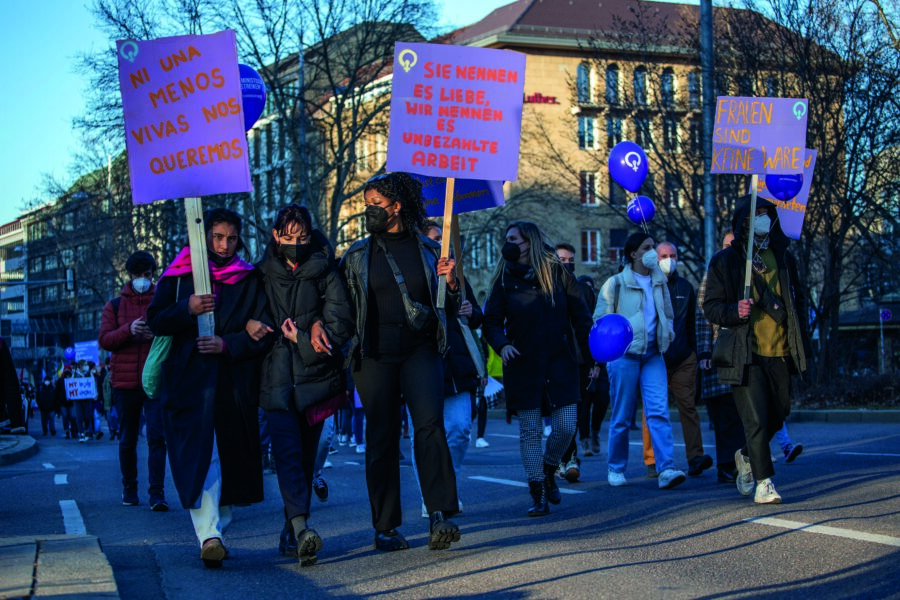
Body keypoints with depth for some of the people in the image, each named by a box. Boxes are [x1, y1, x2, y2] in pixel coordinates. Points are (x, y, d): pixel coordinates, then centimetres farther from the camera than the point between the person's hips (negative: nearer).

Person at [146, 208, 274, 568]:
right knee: (200, 454, -15)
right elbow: (155, 321, 3)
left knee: (229, 457, 5)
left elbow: (262, 335, 4)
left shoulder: (250, 280, 11)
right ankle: (209, 534, -24)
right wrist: (186, 309, -14)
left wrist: (228, 344, -12)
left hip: (235, 384, 2)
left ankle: (216, 528, 20)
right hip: (189, 379, -2)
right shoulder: (179, 275, 10)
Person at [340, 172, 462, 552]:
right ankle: (385, 527, 10)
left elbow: (447, 304, 15)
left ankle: (440, 514, -22)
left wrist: (451, 282, -7)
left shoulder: (428, 249, 8)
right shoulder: (357, 255, 9)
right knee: (381, 438, 2)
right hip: (375, 355, 1)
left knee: (429, 423, -20)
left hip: (420, 350, -1)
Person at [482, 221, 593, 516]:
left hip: (560, 364, 0)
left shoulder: (558, 274, 2)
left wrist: (592, 356, -5)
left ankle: (548, 471, 24)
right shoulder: (504, 280, 4)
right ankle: (538, 495, 9)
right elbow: (491, 321, 3)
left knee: (566, 427, -5)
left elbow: (581, 318, 2)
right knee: (529, 431, 0)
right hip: (523, 367, 0)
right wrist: (502, 344, -18)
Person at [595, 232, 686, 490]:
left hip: (653, 354, 4)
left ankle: (666, 469, -18)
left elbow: (667, 314, 28)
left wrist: (667, 331, 9)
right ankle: (616, 469, 16)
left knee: (658, 411, -11)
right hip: (624, 354, -4)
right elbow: (600, 320, 0)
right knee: (622, 416, 1)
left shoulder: (659, 282, 14)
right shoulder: (616, 283, -1)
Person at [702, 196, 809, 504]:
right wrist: (734, 311, -21)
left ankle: (746, 456, 37)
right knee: (756, 418, -11)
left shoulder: (783, 257, 14)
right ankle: (763, 482, -4)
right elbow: (710, 306, -2)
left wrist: (799, 324, 9)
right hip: (746, 354, -5)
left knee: (778, 414, 12)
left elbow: (798, 297, 25)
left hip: (780, 353, 5)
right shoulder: (724, 261, -1)